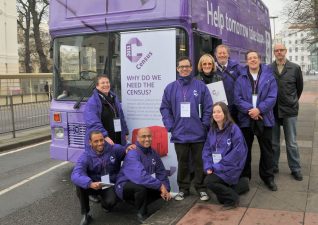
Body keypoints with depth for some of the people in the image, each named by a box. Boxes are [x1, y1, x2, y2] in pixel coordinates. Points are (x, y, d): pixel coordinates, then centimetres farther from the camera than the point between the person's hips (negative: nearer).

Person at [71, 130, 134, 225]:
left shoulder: (114, 149, -12)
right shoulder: (85, 156, -17)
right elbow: (75, 175, -32)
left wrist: (128, 148, -21)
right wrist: (90, 184, -51)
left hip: (110, 185, 0)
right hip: (94, 185, 0)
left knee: (110, 201, -31)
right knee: (80, 185, -31)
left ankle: (106, 204, 11)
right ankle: (85, 214, -10)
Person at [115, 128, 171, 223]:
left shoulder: (153, 152, 0)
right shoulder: (132, 153, -25)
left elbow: (161, 172, 3)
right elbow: (140, 176, -39)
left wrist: (166, 189, -12)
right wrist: (160, 185, -34)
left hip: (143, 186, 8)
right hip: (125, 186, -7)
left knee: (162, 190, -7)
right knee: (141, 187, -35)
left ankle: (138, 202, 11)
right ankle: (142, 214, -10)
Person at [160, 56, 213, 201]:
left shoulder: (201, 86, -1)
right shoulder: (170, 88, 4)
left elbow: (208, 108, -2)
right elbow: (165, 109, 4)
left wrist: (204, 125, -8)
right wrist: (170, 126, -5)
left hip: (198, 134, -1)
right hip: (179, 134, 2)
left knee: (199, 162, 9)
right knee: (182, 163, 13)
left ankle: (201, 188, 22)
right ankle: (183, 188, 26)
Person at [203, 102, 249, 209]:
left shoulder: (234, 129, -13)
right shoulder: (212, 130, 6)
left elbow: (238, 152, -19)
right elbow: (207, 150, 6)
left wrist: (219, 166, -19)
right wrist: (208, 167, -11)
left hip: (230, 167, -7)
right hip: (217, 168, 7)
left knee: (209, 181, -24)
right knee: (221, 198, 7)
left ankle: (232, 198, -4)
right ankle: (242, 183, 28)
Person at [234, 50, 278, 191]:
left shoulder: (269, 77, 2)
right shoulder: (241, 79, 4)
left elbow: (272, 97, -7)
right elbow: (237, 98, -5)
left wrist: (259, 109, -19)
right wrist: (249, 110, -19)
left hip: (264, 119, 0)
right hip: (246, 119, 1)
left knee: (266, 149, 9)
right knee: (245, 149, 10)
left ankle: (268, 177, 24)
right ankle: (244, 177, 23)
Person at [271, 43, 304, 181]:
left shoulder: (295, 68, -1)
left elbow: (299, 87, 10)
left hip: (290, 110, 0)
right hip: (272, 110, 1)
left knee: (292, 143, 6)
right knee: (273, 142, 11)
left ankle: (296, 169, 19)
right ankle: (273, 166, 25)